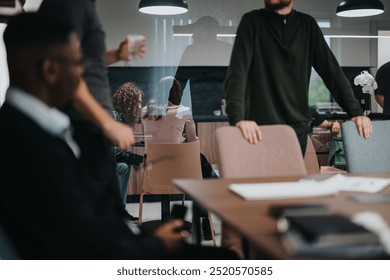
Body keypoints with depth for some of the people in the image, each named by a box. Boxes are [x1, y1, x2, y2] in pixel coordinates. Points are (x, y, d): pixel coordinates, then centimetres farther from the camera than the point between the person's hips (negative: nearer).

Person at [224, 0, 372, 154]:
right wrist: (238, 117, -29)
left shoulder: (307, 25, 8)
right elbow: (236, 72, -13)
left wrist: (356, 112, -3)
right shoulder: (252, 21, -2)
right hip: (260, 127, -3)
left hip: (297, 127, 3)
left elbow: (331, 71, 7)